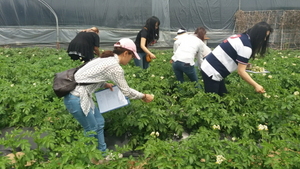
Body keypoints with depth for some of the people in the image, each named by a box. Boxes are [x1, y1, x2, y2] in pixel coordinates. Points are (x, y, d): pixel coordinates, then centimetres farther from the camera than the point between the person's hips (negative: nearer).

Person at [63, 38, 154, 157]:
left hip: (79, 94, 9)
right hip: (76, 98, -9)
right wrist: (144, 96, 3)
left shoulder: (105, 59, 11)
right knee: (91, 130, 6)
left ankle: (102, 152, 30)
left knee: (99, 122, 16)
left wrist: (105, 84, 5)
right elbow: (126, 91, -9)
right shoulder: (115, 67, -16)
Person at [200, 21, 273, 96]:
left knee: (222, 96, 15)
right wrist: (256, 85, -9)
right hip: (211, 73, -9)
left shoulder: (241, 37, 9)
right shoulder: (246, 47, -18)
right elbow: (241, 71, -16)